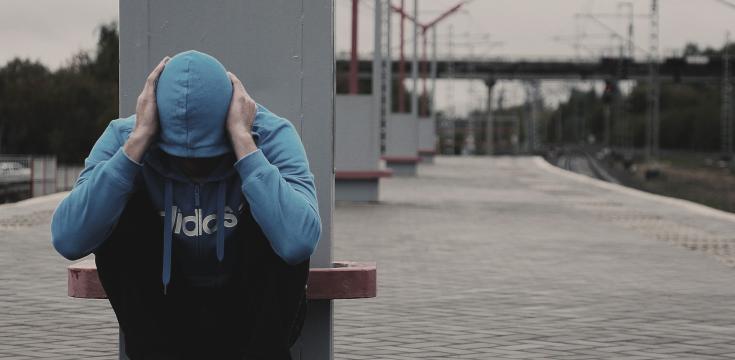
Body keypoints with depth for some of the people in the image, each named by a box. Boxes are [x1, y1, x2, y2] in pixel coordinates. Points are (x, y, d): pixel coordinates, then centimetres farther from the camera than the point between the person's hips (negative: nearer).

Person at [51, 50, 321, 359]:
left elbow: (299, 242, -42)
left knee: (279, 233, -29)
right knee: (119, 217, -22)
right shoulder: (125, 137, -18)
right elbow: (68, 239, -34)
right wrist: (139, 138, -36)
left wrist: (243, 138, -38)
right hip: (166, 316, 2)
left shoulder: (271, 135, -22)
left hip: (258, 311, -1)